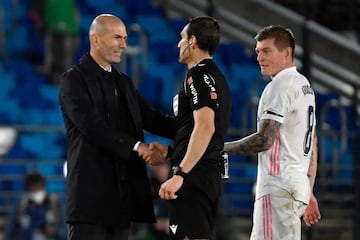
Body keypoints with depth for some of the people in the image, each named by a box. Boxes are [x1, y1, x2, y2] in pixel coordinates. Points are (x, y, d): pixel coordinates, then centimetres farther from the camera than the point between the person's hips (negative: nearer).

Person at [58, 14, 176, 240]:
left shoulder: (124, 83, 20)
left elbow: (151, 119, 12)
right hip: (92, 188, -7)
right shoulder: (74, 79, -4)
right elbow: (92, 126, -17)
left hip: (123, 191, 7)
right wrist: (136, 146, -24)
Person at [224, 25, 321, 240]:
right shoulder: (305, 85, 19)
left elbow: (265, 140, -18)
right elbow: (312, 145, 22)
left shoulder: (280, 86, -11)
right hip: (298, 183, 10)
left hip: (278, 188, -10)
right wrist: (309, 192, 25)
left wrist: (222, 148, -9)